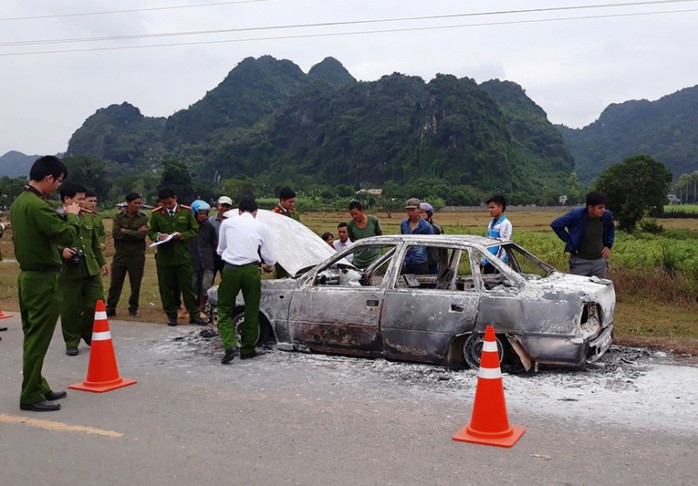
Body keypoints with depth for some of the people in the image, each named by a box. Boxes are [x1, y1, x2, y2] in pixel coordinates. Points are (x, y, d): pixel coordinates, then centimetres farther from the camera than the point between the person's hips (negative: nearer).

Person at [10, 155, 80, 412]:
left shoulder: (19, 201, 9)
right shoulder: (38, 205, -21)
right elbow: (68, 235, -22)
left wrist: (59, 250, 9)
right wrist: (72, 215, -6)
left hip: (27, 276, 10)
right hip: (44, 279, -10)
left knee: (33, 336, 16)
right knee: (38, 340, -2)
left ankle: (38, 387, 26)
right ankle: (30, 396, 5)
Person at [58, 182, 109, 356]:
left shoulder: (89, 217, 14)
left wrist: (102, 262, 23)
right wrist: (61, 251, -26)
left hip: (91, 269, 6)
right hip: (69, 271, -6)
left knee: (96, 303, 8)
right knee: (70, 308, 4)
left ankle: (90, 335, 29)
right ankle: (72, 341, 19)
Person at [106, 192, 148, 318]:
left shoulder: (143, 218, 2)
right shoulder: (118, 216, 3)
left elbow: (142, 235, -13)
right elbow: (115, 233, -11)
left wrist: (125, 231, -10)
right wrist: (134, 233, -12)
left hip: (137, 256, 0)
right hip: (120, 255, 0)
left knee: (135, 284, 6)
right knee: (115, 283, 4)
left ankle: (133, 309, 20)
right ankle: (110, 308, 13)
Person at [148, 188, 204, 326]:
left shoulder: (186, 211, 1)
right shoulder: (156, 214, 2)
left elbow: (194, 230, 4)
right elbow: (151, 232, 10)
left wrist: (182, 235, -13)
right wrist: (158, 236, -13)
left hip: (182, 254, -1)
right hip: (164, 256, 1)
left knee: (187, 285, 2)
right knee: (166, 287, 6)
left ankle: (194, 315, 11)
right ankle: (171, 315, 19)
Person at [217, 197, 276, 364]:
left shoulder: (227, 223, 10)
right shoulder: (260, 227, 10)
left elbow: (220, 250, 20)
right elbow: (269, 258, 12)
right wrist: (268, 266, 34)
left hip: (230, 269, 0)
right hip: (251, 270, 0)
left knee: (225, 310, 11)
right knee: (252, 311, 14)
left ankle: (230, 346, -6)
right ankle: (247, 350, 21)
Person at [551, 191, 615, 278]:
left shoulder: (606, 215, -2)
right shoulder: (577, 214, -15)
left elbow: (611, 229, 22)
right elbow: (555, 225, -8)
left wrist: (608, 246, 11)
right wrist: (568, 240, -7)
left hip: (600, 261, 4)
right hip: (580, 261, -4)